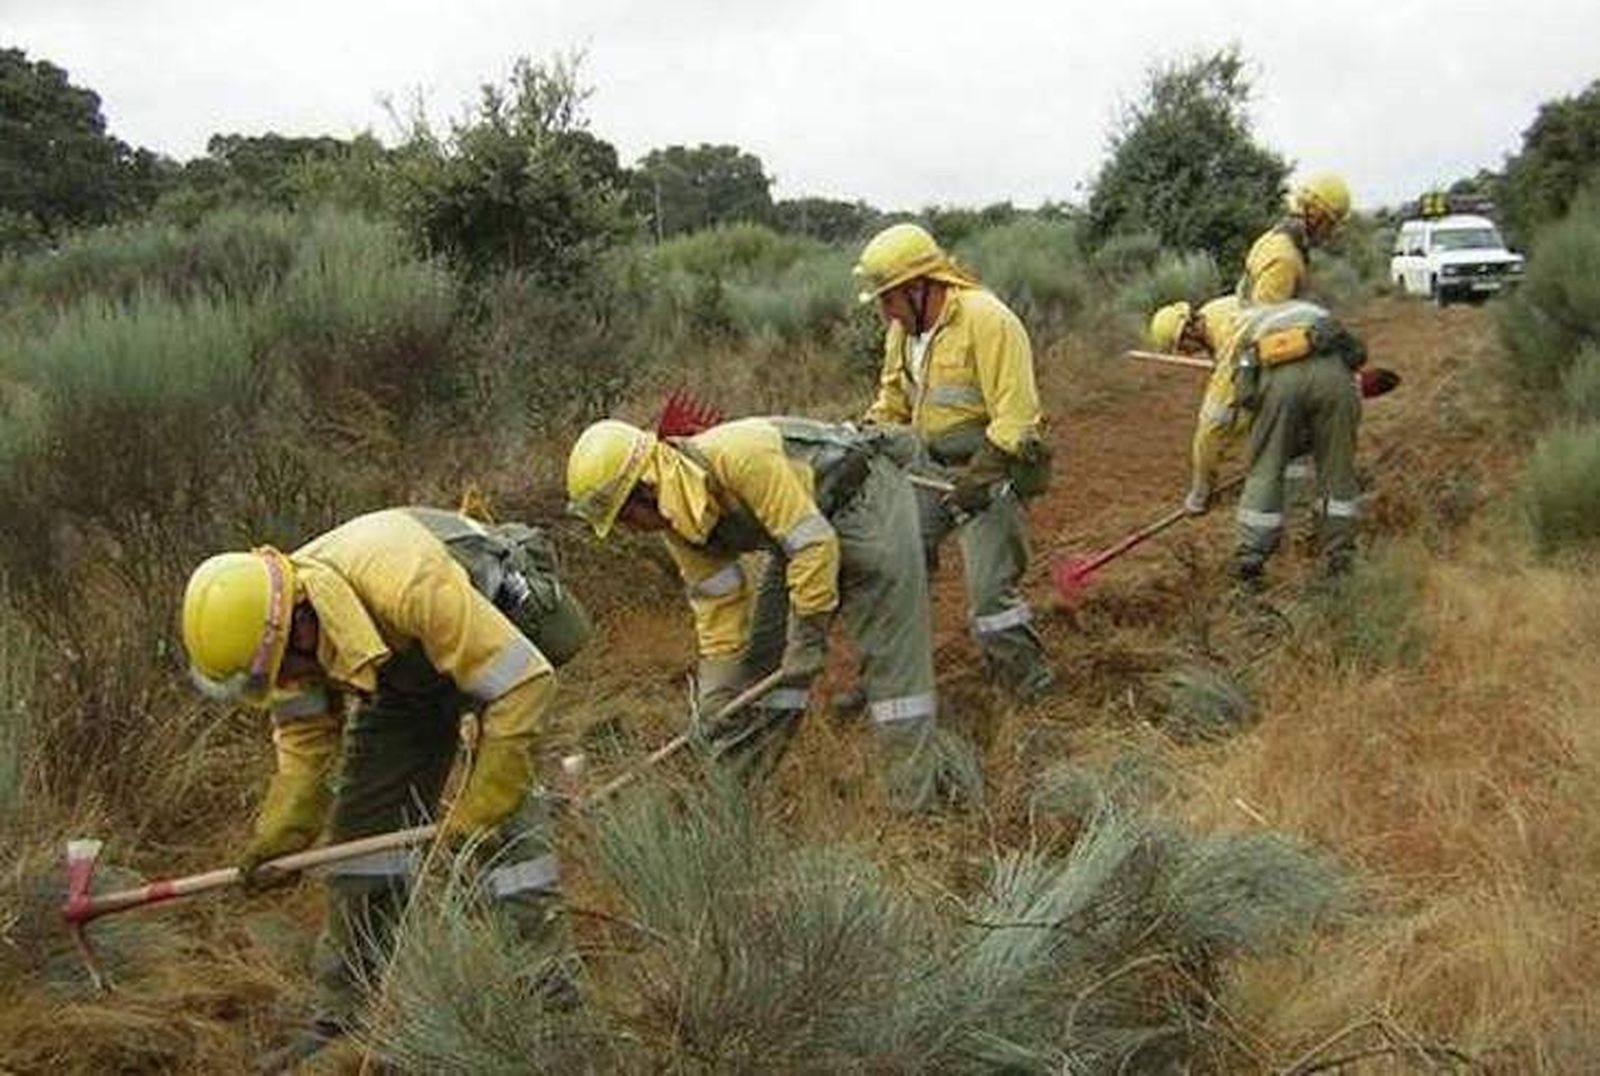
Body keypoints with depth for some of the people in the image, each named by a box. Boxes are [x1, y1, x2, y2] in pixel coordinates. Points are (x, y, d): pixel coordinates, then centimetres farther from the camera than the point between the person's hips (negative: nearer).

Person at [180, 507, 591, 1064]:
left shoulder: (409, 585, -43)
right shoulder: (271, 619, -21)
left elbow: (524, 680, -38)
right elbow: (304, 737, -5)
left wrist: (479, 806, -34)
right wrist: (280, 833, -15)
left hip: (499, 629, -6)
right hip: (405, 669, 6)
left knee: (505, 815, -18)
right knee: (363, 818, 1)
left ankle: (548, 988, -7)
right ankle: (343, 1014, 13)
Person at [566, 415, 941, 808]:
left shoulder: (739, 456, -34)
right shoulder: (675, 520, -7)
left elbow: (813, 542, -31)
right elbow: (717, 606, 0)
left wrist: (808, 633, -25)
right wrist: (716, 701, 0)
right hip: (801, 528, 8)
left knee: (891, 654, -10)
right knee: (762, 653, 8)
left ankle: (915, 802, -3)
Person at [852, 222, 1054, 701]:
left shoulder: (986, 320, -19)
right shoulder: (902, 330, 7)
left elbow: (1014, 418, -22)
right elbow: (892, 401, 21)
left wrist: (972, 484, -24)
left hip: (988, 468, -8)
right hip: (930, 466, 8)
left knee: (990, 589, -10)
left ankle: (1034, 692, 7)